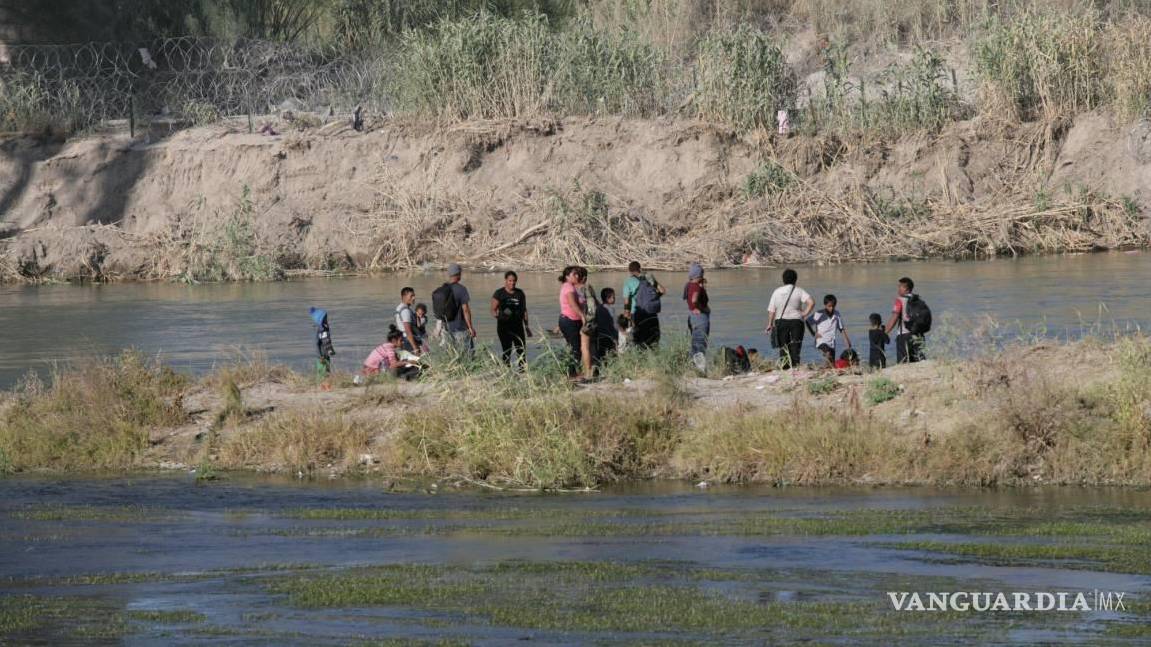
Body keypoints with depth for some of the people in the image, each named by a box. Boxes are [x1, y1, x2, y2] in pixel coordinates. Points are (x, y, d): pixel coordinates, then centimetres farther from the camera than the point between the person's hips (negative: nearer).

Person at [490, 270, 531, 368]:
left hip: (518, 326, 3)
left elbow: (524, 310, 16)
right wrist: (498, 315, -24)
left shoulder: (520, 293, 10)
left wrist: (527, 325, 14)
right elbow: (493, 310, -2)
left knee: (521, 351, -1)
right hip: (504, 326, -3)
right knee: (507, 351, -4)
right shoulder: (499, 294, -2)